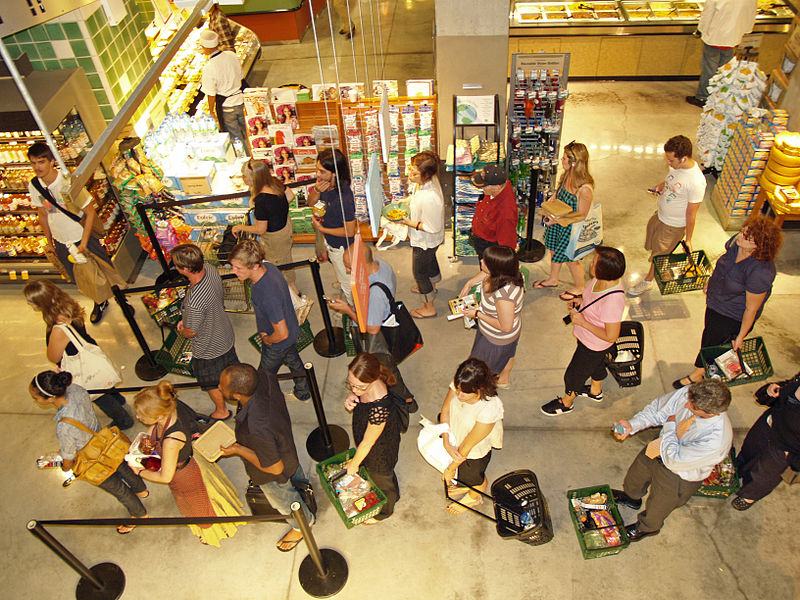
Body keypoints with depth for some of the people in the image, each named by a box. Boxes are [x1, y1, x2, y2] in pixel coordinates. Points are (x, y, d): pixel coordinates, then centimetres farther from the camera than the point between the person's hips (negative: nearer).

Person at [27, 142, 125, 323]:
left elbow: (90, 213, -17)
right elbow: (42, 214, 6)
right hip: (61, 243, 4)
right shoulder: (33, 186, -9)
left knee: (105, 271, 10)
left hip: (83, 237, -4)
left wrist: (83, 243, -17)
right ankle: (100, 302, 45)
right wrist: (49, 242, 11)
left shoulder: (69, 183, -23)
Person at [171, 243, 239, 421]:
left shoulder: (193, 301, -43)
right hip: (226, 335, 6)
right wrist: (186, 319, 1)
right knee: (231, 368, 32)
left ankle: (221, 411, 49)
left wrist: (182, 330, 0)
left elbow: (191, 332, -24)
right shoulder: (211, 269, -20)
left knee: (211, 382, 23)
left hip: (208, 349, -6)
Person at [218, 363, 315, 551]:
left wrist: (238, 449, -24)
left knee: (283, 501, 28)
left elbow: (275, 468, -32)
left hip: (273, 477, -6)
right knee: (294, 471, 40)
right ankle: (301, 485, 74)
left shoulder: (256, 430, -50)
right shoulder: (265, 378, -33)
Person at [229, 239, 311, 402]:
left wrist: (267, 340, -14)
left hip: (278, 344, -8)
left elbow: (282, 334, -35)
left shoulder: (268, 296, -44)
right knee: (292, 360, 33)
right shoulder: (267, 267, -18)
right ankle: (303, 392, 58)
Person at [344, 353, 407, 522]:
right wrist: (350, 397, -22)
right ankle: (393, 495, 68)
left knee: (381, 479, 25)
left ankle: (384, 511, 60)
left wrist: (354, 464, -11)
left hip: (381, 450, -7)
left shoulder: (380, 407, -46)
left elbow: (367, 443, -29)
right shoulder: (364, 384, -25)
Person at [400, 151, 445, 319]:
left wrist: (408, 222, -25)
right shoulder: (428, 181, -14)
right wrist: (406, 201, -3)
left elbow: (431, 228, -30)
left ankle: (429, 307, 33)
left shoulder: (429, 199, -41)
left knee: (419, 271, 12)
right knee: (430, 261, 33)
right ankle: (432, 286, 63)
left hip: (425, 241, -9)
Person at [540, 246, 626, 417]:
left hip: (594, 346, -8)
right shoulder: (602, 279, -18)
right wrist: (580, 304, -10)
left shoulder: (612, 302, -43)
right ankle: (596, 392, 65)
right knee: (596, 364, 35)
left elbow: (611, 336, -31)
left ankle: (566, 402, 48)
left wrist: (582, 322, -29)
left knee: (573, 375, 18)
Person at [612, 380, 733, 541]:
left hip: (679, 477, -5)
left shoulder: (717, 439, -43)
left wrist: (670, 425, -26)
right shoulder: (688, 393, -30)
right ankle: (631, 497, 69)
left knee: (656, 507, 25)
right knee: (635, 475, 32)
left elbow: (674, 460, -36)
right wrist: (632, 425, -25)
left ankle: (647, 527, 61)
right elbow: (658, 408, -13)